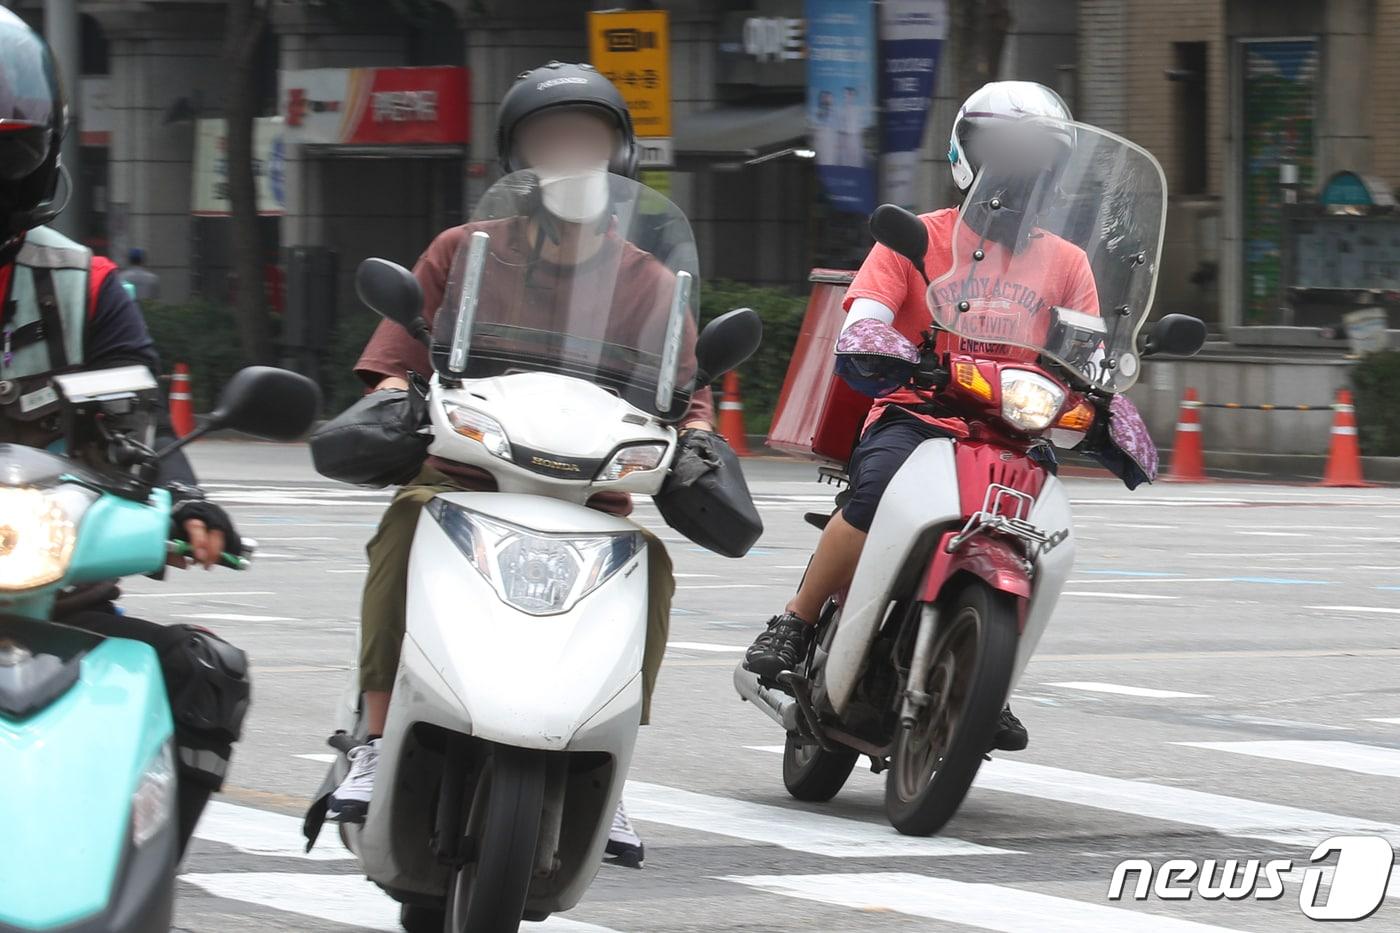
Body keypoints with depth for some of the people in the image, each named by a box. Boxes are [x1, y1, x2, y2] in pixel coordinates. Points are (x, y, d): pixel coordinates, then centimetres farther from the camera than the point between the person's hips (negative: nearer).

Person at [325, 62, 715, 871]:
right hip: (466, 471, -1)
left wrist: (693, 441, -18)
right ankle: (379, 743, -29)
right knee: (409, 520, -33)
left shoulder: (647, 282, 9)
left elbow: (688, 398, 4)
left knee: (648, 559, -30)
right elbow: (394, 366, 1)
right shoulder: (463, 254, 7)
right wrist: (398, 405, -21)